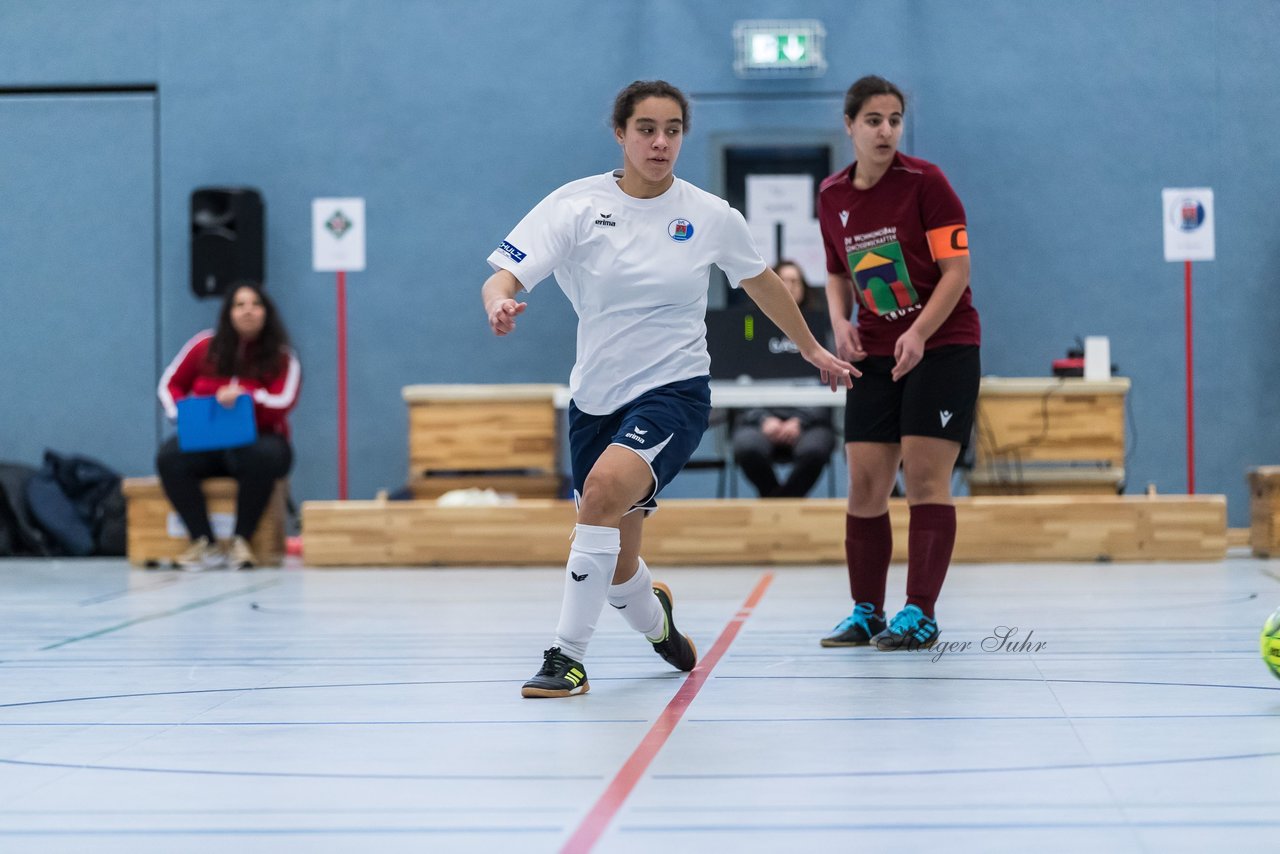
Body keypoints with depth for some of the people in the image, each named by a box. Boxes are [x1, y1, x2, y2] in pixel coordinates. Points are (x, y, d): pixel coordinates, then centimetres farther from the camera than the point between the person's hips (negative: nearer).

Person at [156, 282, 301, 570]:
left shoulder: (282, 357, 1)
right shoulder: (205, 346, 7)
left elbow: (283, 403, -12)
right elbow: (170, 384, 14)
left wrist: (244, 395, -30)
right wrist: (183, 415, -7)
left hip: (257, 439, -2)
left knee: (262, 458, -40)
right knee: (169, 458, -30)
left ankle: (240, 540, -28)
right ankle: (205, 543, -32)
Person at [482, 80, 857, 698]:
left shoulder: (711, 217, -3)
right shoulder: (578, 204, -6)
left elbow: (762, 284, 15)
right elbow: (502, 277, -13)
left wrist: (814, 352, 24)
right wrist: (499, 302, -37)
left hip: (674, 391, -2)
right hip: (597, 397, 2)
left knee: (606, 485, -32)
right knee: (617, 566, 9)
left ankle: (568, 655, -25)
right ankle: (654, 621, 47)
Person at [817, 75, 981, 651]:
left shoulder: (925, 182, -10)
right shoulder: (831, 197, 5)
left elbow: (957, 268, -12)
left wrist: (919, 333, -24)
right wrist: (840, 322, -3)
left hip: (941, 345, -5)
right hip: (875, 356, 5)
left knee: (925, 477, -10)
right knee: (864, 484, 0)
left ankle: (920, 615, -9)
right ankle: (866, 612, 10)